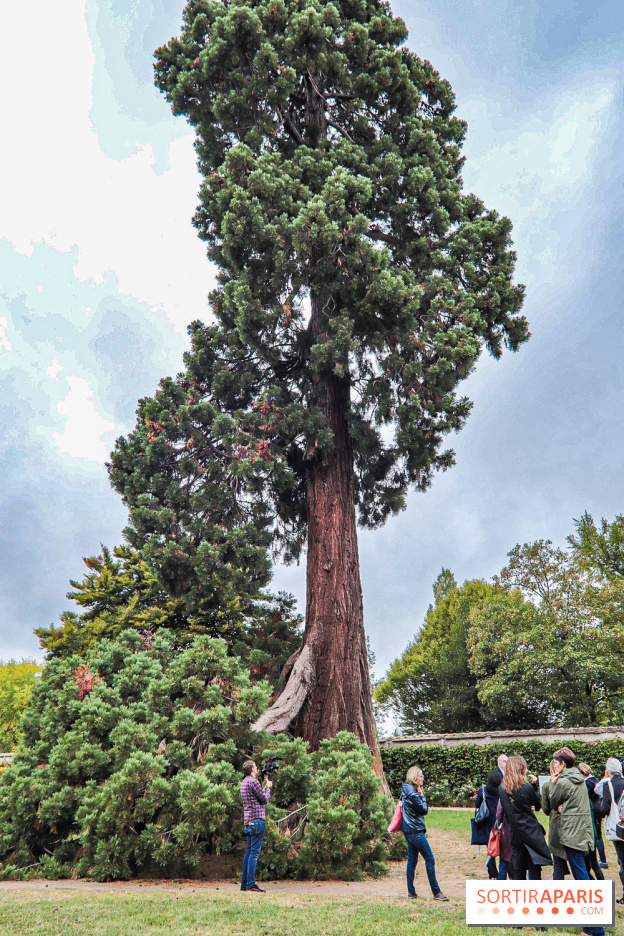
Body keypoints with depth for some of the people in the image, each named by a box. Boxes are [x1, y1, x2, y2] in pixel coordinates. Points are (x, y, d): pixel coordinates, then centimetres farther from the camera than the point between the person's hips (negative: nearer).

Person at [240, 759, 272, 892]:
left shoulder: (244, 782, 17)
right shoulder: (253, 781, -13)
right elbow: (265, 799, -10)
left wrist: (265, 786, 19)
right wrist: (268, 787, 5)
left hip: (248, 821, 10)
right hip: (257, 819, -10)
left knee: (249, 851, 12)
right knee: (254, 851, -8)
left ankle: (244, 883, 15)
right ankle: (250, 884, -8)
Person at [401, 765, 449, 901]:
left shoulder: (407, 790, 11)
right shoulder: (413, 793, -20)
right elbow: (424, 810, -15)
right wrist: (422, 795, -6)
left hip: (409, 830, 10)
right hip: (415, 830, -10)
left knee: (412, 860, 11)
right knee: (430, 859, -4)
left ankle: (411, 892, 15)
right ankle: (436, 892, 1)